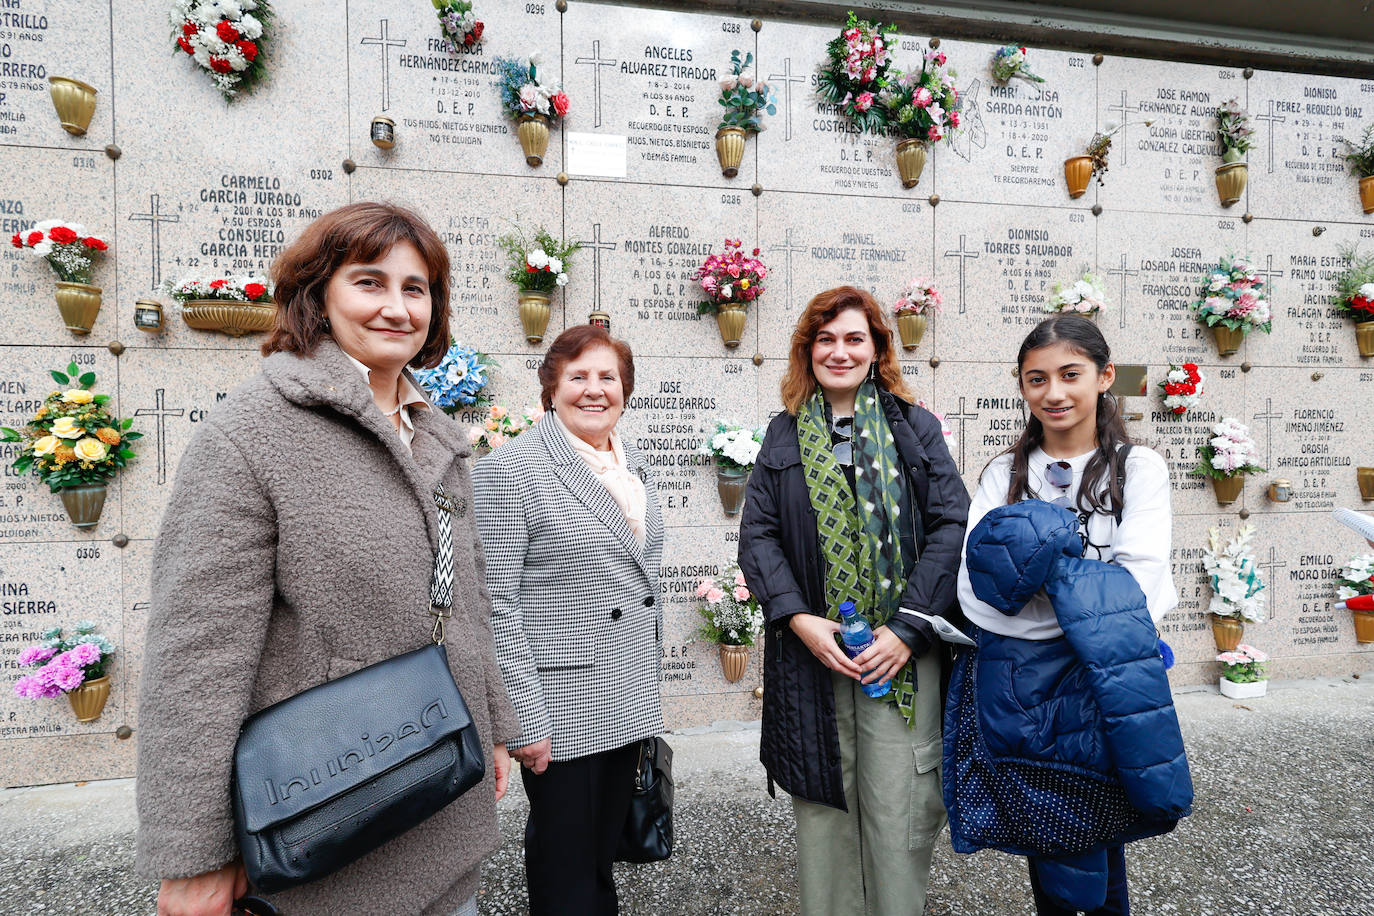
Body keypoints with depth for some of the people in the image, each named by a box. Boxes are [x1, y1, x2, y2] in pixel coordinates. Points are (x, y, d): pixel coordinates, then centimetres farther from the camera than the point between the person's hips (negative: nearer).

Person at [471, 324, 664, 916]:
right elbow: (496, 602, -15)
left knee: (604, 853, 20)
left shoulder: (633, 465, 10)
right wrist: (524, 720, -18)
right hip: (560, 706, -6)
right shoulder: (510, 469, -12)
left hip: (629, 704, 7)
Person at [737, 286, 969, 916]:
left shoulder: (914, 427, 4)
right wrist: (799, 618, -11)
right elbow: (757, 533, 3)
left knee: (898, 809, 3)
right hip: (811, 649, 2)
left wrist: (908, 629, -12)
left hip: (901, 651, -1)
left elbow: (951, 525, -3)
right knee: (822, 801, 11)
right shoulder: (785, 435, 9)